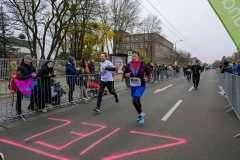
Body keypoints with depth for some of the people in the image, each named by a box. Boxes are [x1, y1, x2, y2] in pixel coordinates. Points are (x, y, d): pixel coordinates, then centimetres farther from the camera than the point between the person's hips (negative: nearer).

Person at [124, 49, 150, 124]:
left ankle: (140, 114, 7)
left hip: (141, 86, -4)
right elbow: (125, 73, 7)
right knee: (137, 102, 18)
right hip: (133, 86, 4)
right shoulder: (129, 65, -4)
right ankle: (140, 115, 44)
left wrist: (147, 77, -11)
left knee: (134, 101, -21)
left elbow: (148, 71, 7)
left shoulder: (142, 64, -8)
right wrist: (126, 75, -16)